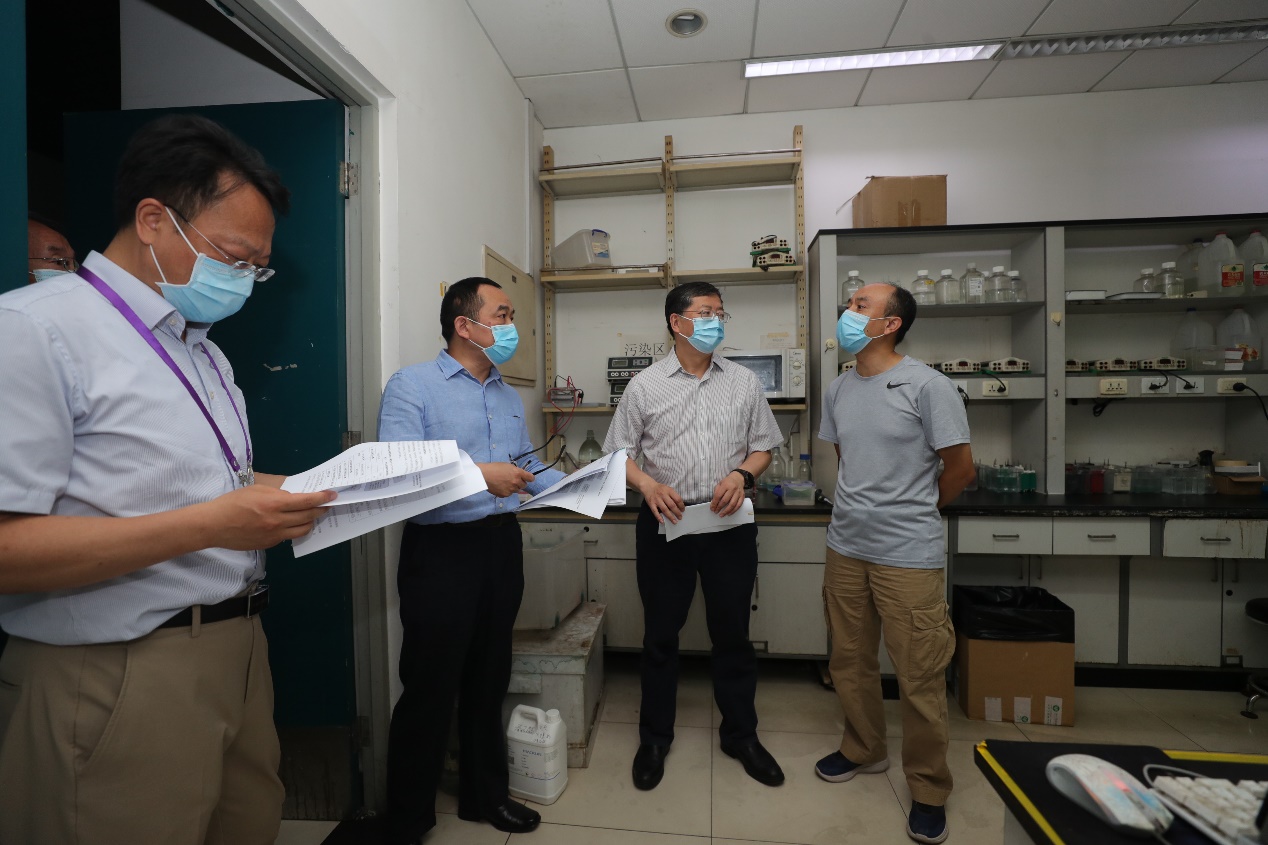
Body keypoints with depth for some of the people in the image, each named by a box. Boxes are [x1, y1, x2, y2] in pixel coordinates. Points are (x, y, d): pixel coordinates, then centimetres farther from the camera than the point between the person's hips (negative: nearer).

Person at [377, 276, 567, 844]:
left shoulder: (509, 397, 13)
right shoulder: (411, 386, -9)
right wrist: (479, 474, -25)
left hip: (502, 543, 7)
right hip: (441, 549, -6)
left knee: (489, 679, 19)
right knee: (429, 689, 8)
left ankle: (484, 794, 40)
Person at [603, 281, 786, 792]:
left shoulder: (744, 383, 6)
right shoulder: (645, 385, 0)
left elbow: (763, 446, 10)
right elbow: (619, 451, 2)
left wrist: (741, 475, -9)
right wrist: (648, 485, -15)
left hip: (730, 523, 2)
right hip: (665, 522, -1)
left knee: (732, 632, 14)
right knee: (660, 633, 12)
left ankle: (740, 735, 36)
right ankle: (654, 738, 33)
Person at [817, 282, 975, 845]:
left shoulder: (926, 386, -12)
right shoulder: (837, 391, 7)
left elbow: (960, 467, -6)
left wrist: (915, 510, 7)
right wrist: (865, 506, 13)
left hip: (909, 556, -5)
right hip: (846, 547, 6)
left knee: (920, 678, 6)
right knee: (850, 661, 18)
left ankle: (929, 792, 29)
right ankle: (863, 751, 41)